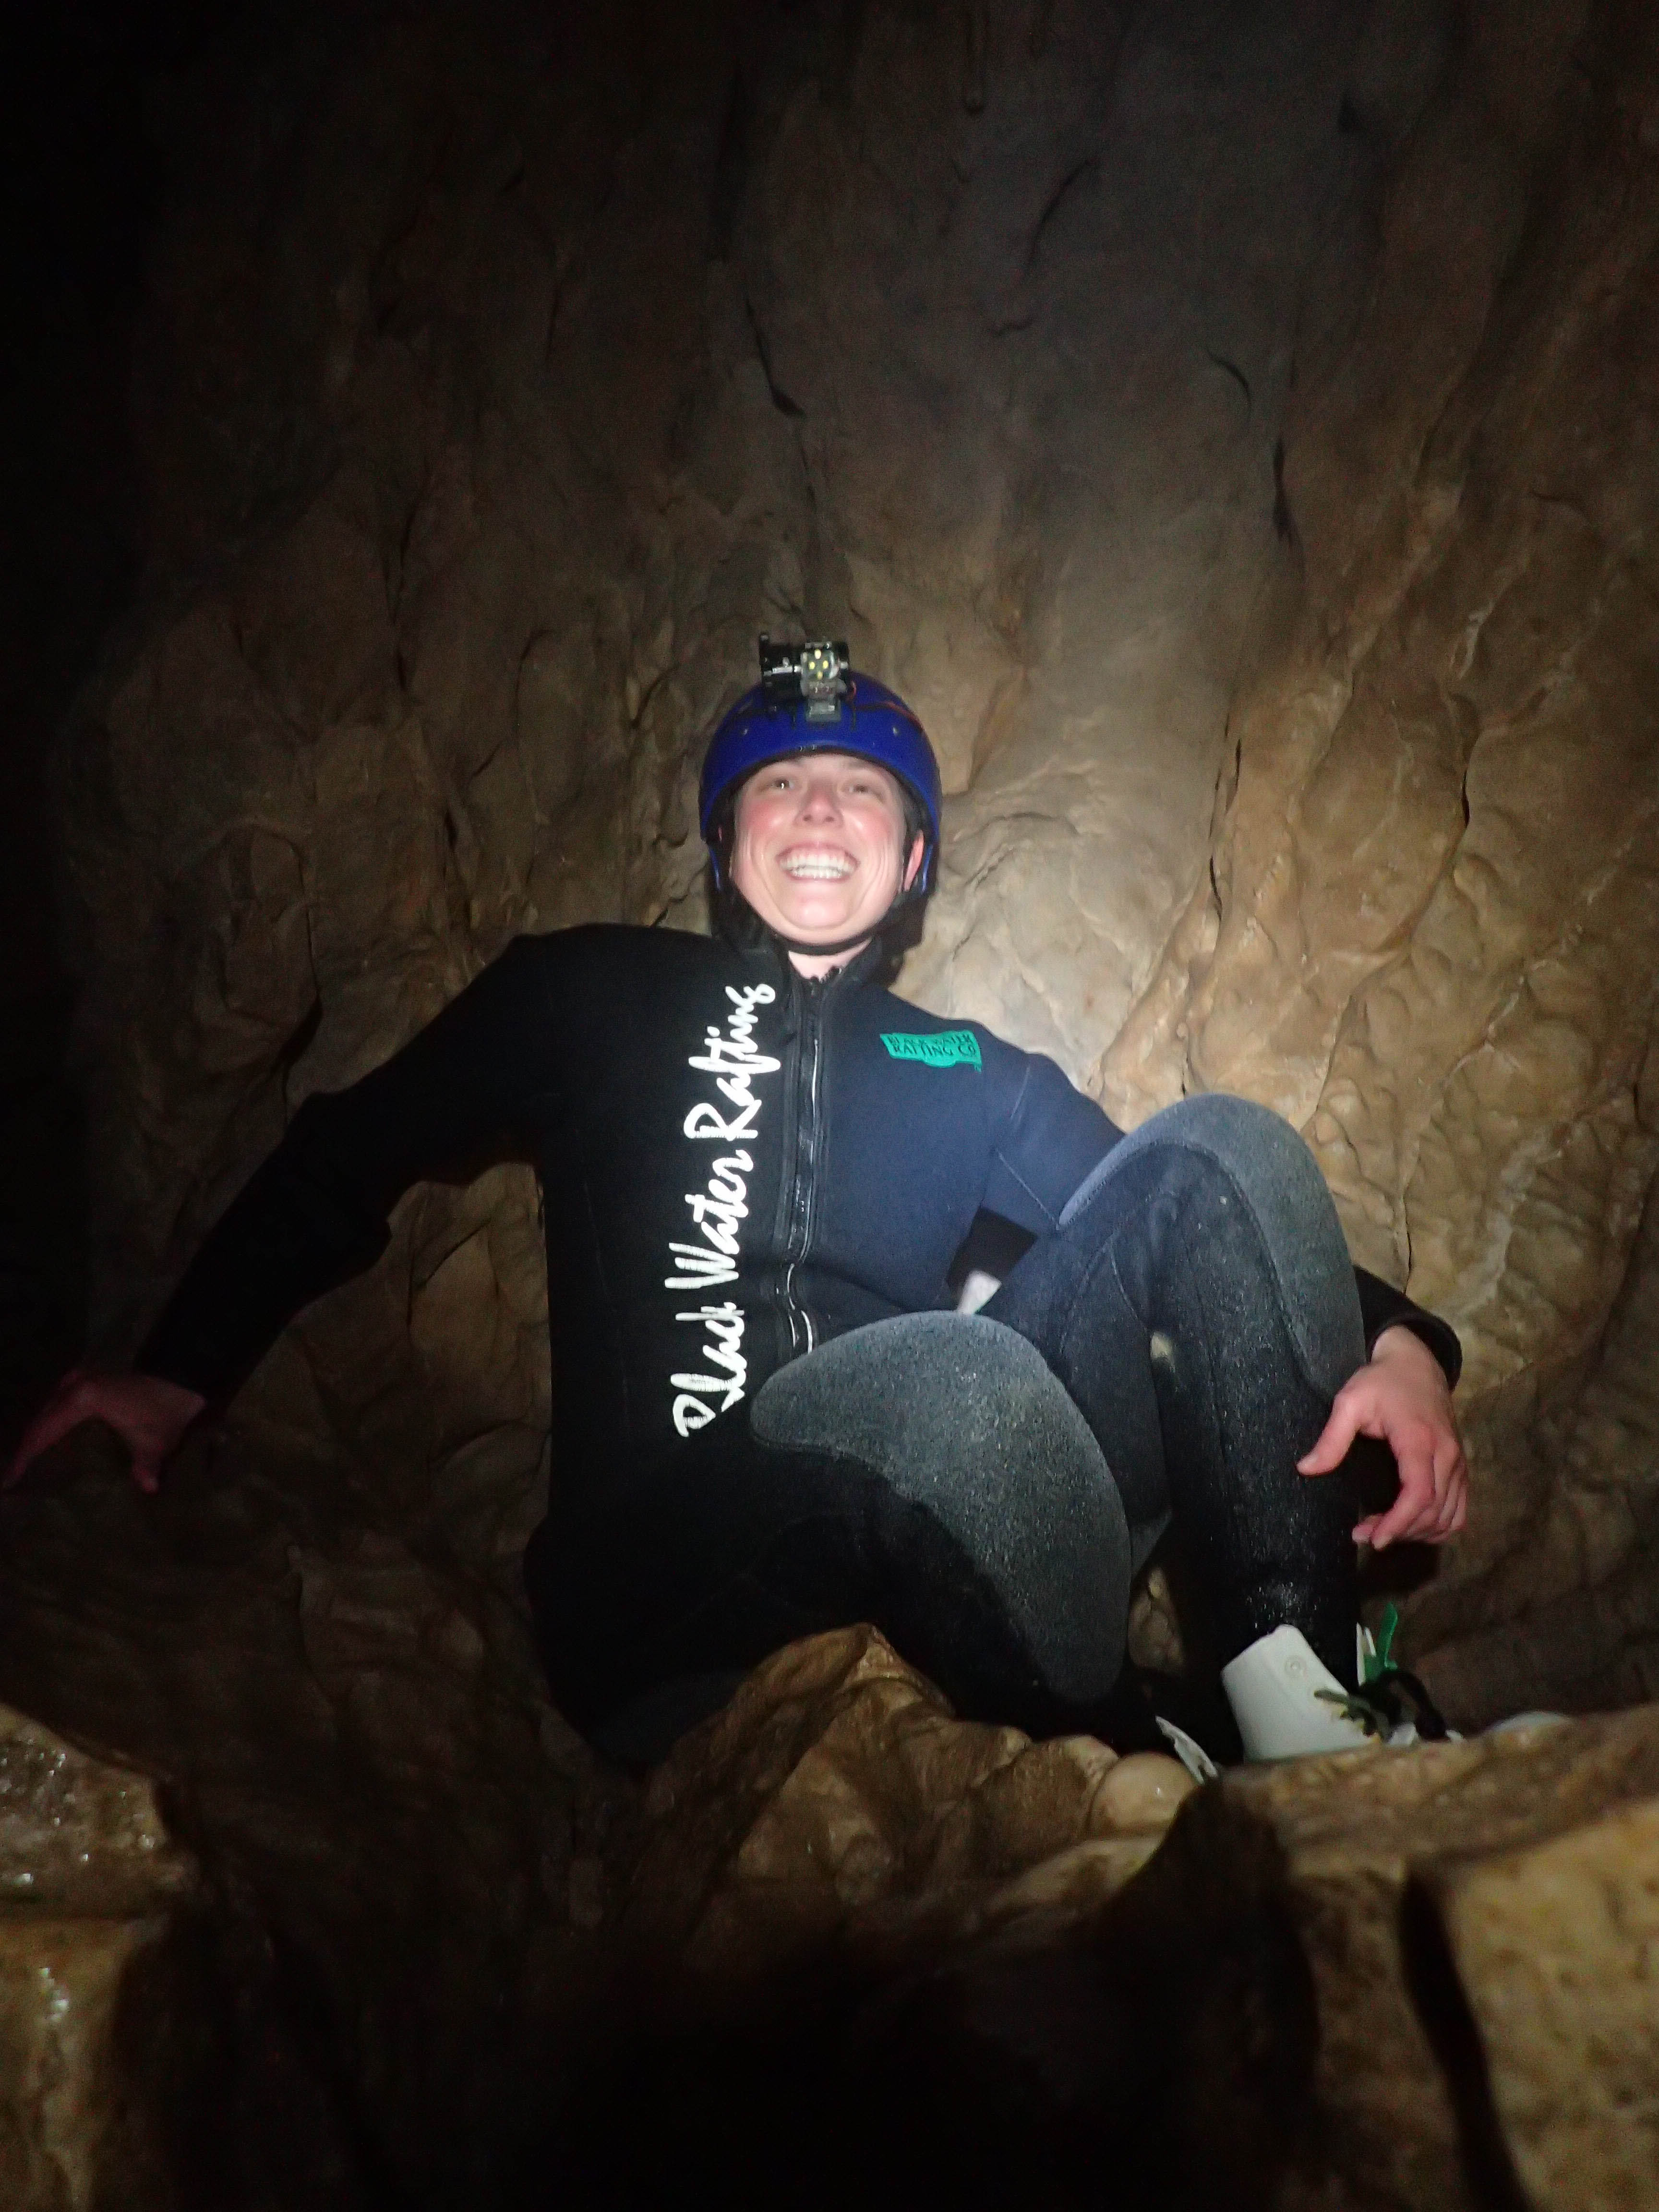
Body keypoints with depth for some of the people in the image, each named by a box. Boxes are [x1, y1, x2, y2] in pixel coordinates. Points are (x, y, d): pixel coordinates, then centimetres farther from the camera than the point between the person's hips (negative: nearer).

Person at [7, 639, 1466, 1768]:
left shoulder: (976, 1083, 18)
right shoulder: (592, 996, 13)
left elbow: (1202, 1217, 11)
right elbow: (347, 1159, 16)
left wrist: (1396, 1344, -9)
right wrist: (180, 1376, 3)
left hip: (926, 1543, 4)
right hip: (663, 1598, -3)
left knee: (1217, 1145, -11)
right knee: (953, 1371, -37)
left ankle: (1311, 1737, -20)